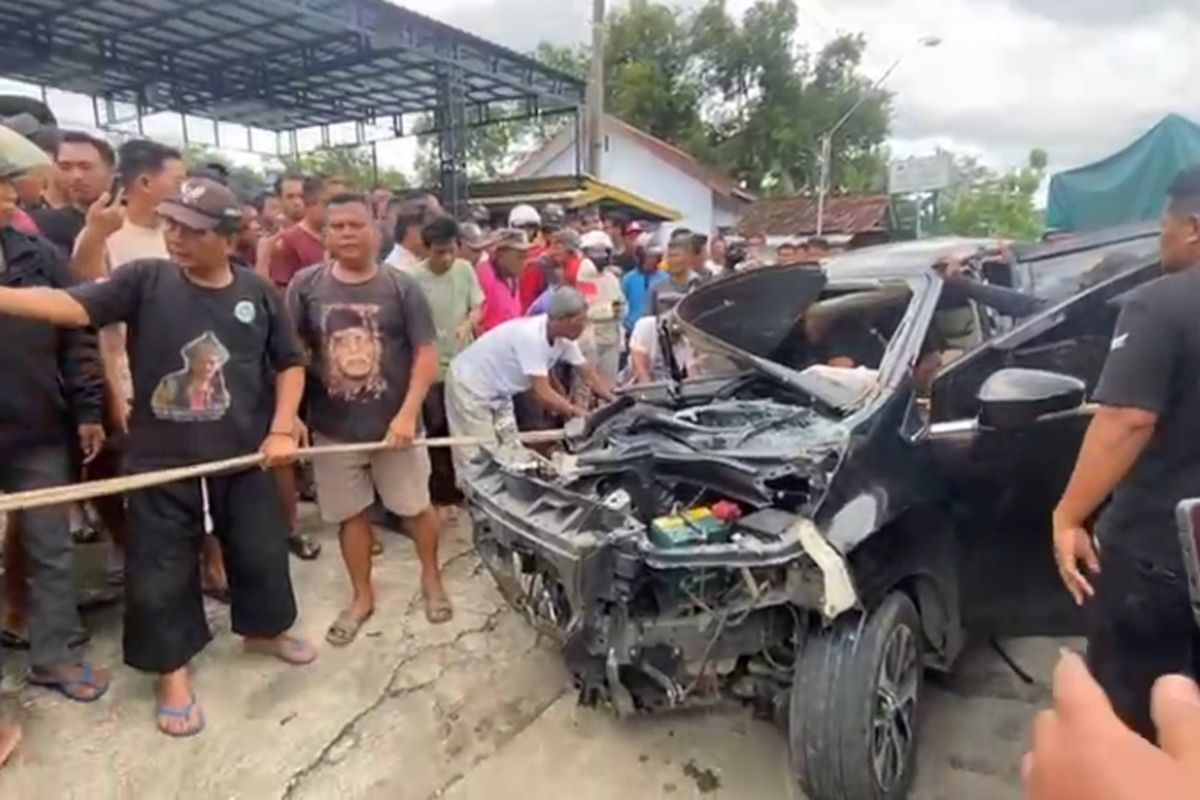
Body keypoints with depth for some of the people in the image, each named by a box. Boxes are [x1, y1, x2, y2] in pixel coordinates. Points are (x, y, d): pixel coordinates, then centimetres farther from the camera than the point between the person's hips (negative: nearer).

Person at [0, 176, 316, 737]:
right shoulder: (145, 280, -6)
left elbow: (290, 363, 6)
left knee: (261, 553, 17)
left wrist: (282, 429, -4)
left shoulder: (257, 293, -1)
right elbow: (75, 306, -19)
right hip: (161, 462, -1)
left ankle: (264, 630, 43)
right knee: (160, 573, 10)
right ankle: (173, 670, 32)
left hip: (243, 457, 1)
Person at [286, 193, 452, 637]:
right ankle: (361, 596, 34)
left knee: (416, 506, 13)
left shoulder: (401, 286, -6)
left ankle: (431, 578, 37)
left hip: (394, 423, -1)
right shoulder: (306, 285, -3)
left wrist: (408, 414, -16)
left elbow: (427, 354, -8)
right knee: (350, 513, 15)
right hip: (333, 427, 2)